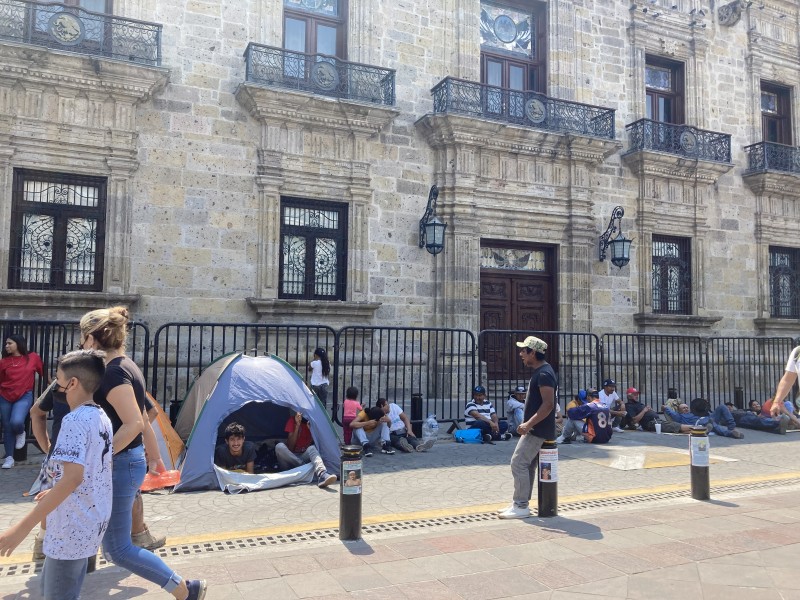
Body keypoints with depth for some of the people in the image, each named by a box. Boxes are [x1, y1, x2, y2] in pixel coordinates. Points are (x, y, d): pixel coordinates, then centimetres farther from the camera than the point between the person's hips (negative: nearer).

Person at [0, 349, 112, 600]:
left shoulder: (74, 420, -20)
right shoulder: (102, 418, 7)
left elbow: (72, 477, -30)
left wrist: (23, 527, -29)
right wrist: (55, 492, 28)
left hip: (72, 528, -9)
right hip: (92, 522, 9)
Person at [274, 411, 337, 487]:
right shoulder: (293, 420, 0)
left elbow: (317, 444, -5)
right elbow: (289, 448, -9)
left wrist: (311, 429, -19)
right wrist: (297, 426, -18)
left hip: (306, 457, 0)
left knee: (312, 448, -33)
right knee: (279, 446, -29)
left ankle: (322, 475, -58)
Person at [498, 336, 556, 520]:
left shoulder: (544, 374, -18)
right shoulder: (539, 372, 14)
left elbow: (548, 404, -25)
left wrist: (528, 424, -26)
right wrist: (528, 424, 20)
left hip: (538, 430, -10)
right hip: (534, 429, 10)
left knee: (518, 463, -9)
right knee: (526, 465, 13)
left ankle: (521, 507, -3)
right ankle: (520, 503, 20)